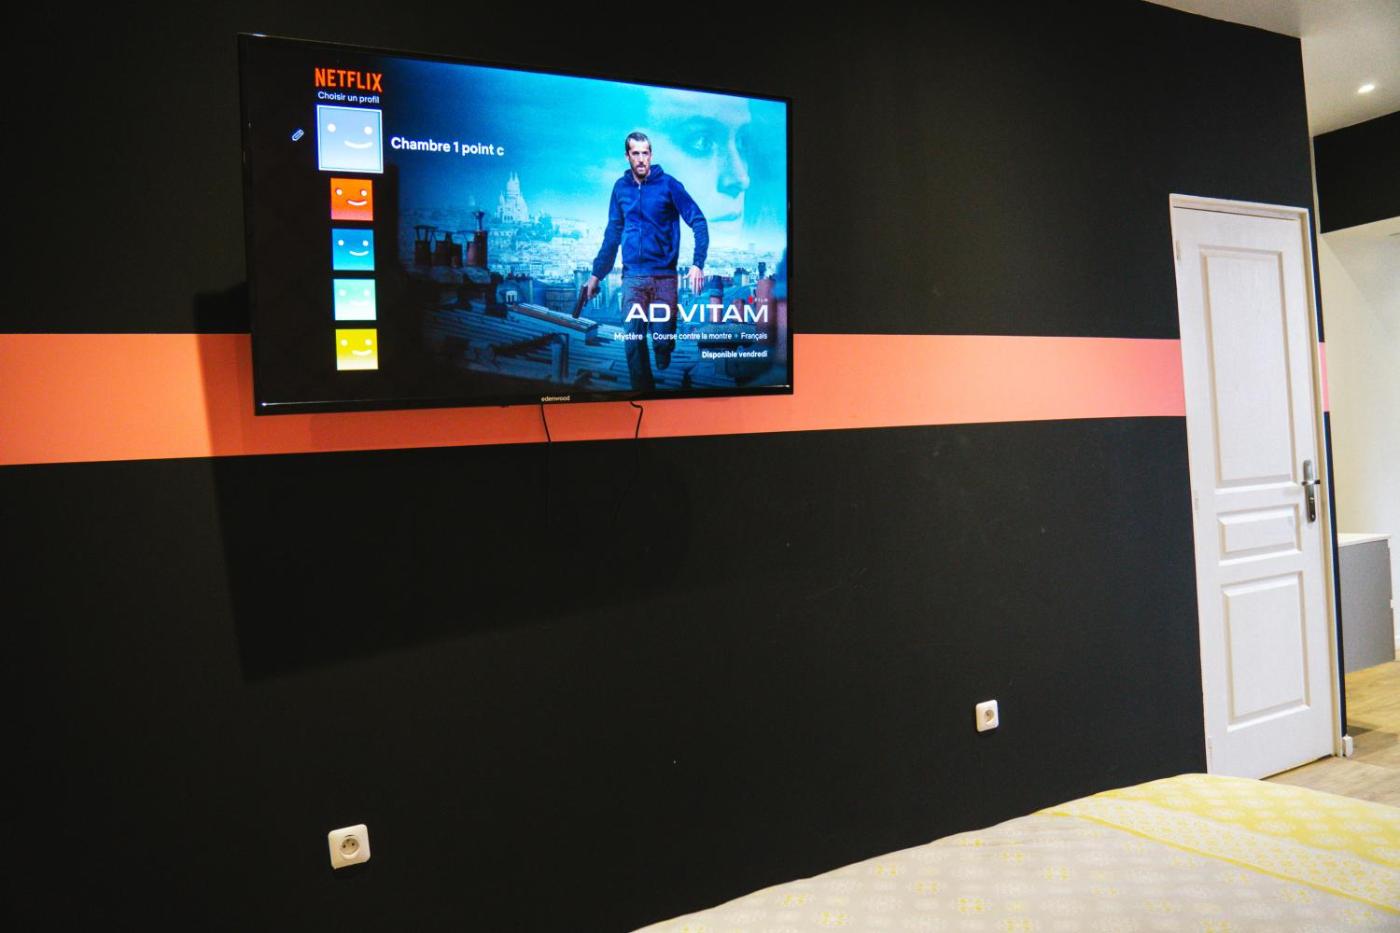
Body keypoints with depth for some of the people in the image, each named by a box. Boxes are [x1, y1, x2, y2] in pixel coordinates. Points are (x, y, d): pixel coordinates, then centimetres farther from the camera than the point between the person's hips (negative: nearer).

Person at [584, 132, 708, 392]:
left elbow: (698, 222, -4)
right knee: (633, 342, -2)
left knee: (662, 339, -5)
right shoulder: (621, 187, 9)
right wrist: (597, 274, 16)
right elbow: (612, 234, 17)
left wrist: (697, 264, -15)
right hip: (632, 278, 3)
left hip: (664, 277, -3)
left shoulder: (668, 184, -2)